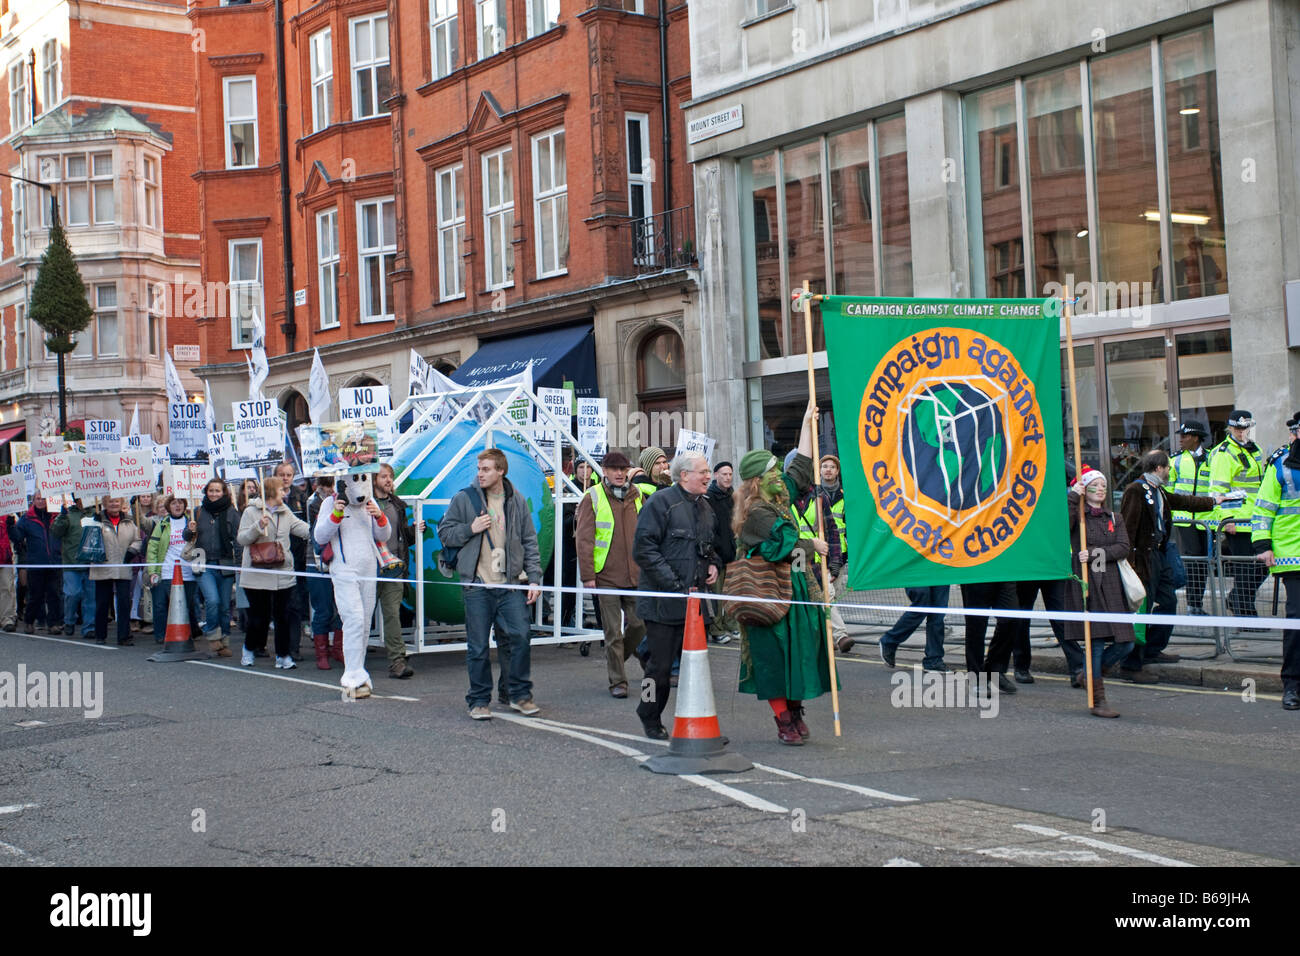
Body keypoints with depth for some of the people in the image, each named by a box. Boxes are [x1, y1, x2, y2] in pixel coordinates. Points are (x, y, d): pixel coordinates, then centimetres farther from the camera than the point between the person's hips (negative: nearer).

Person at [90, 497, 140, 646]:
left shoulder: (129, 522, 12)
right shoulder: (98, 521, 2)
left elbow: (137, 540, 15)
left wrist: (131, 551, -2)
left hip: (123, 570, 2)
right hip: (103, 570, -2)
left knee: (124, 603, -6)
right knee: (102, 604, 7)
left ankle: (124, 637, -4)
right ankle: (100, 635, 20)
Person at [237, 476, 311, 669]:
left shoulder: (286, 513, 12)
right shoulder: (251, 512, -1)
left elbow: (303, 529, 4)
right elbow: (241, 538, -7)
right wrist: (258, 527, -20)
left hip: (283, 573, 4)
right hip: (258, 573, -4)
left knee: (282, 616, 3)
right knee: (259, 616, 2)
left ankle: (283, 655, 10)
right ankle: (249, 649, 24)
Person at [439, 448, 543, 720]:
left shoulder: (517, 501, 8)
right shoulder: (464, 498, 1)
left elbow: (529, 541, 11)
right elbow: (444, 533, 6)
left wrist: (534, 578, 4)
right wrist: (471, 529, -11)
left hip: (510, 585, 1)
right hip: (477, 585, -1)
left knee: (521, 636, -5)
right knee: (478, 646, 3)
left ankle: (520, 695, 11)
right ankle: (479, 700, 15)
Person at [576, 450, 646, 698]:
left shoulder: (637, 496, 10)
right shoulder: (593, 498, -2)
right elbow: (584, 540, -4)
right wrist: (587, 574, -10)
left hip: (635, 575, 4)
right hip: (606, 576, -4)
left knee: (639, 624, 5)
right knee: (613, 631, -1)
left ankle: (617, 658, 32)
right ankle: (617, 681, 8)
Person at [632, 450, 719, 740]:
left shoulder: (704, 506, 16)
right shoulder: (661, 502, -10)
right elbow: (644, 550, -15)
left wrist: (713, 564, 10)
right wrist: (676, 585, -18)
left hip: (695, 600, 7)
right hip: (664, 602, -7)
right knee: (661, 663, -1)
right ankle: (651, 720, 16)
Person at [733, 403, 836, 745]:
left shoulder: (779, 498, 12)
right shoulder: (756, 512, -15)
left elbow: (801, 466, 22)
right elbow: (784, 544, -19)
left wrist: (807, 424, 25)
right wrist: (813, 544, -3)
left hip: (796, 588, 9)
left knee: (798, 650, 10)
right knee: (775, 656, -4)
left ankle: (795, 714, 20)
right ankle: (784, 721, 0)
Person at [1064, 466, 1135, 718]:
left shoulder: (1113, 518, 17)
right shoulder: (1077, 515, 3)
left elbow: (1123, 547, 2)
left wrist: (1096, 553, -12)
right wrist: (1072, 497, -16)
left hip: (1112, 583, 5)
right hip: (1086, 583, -5)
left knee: (1125, 643, 2)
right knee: (1096, 641, -7)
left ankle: (1091, 675, 26)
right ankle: (1098, 701, 1)